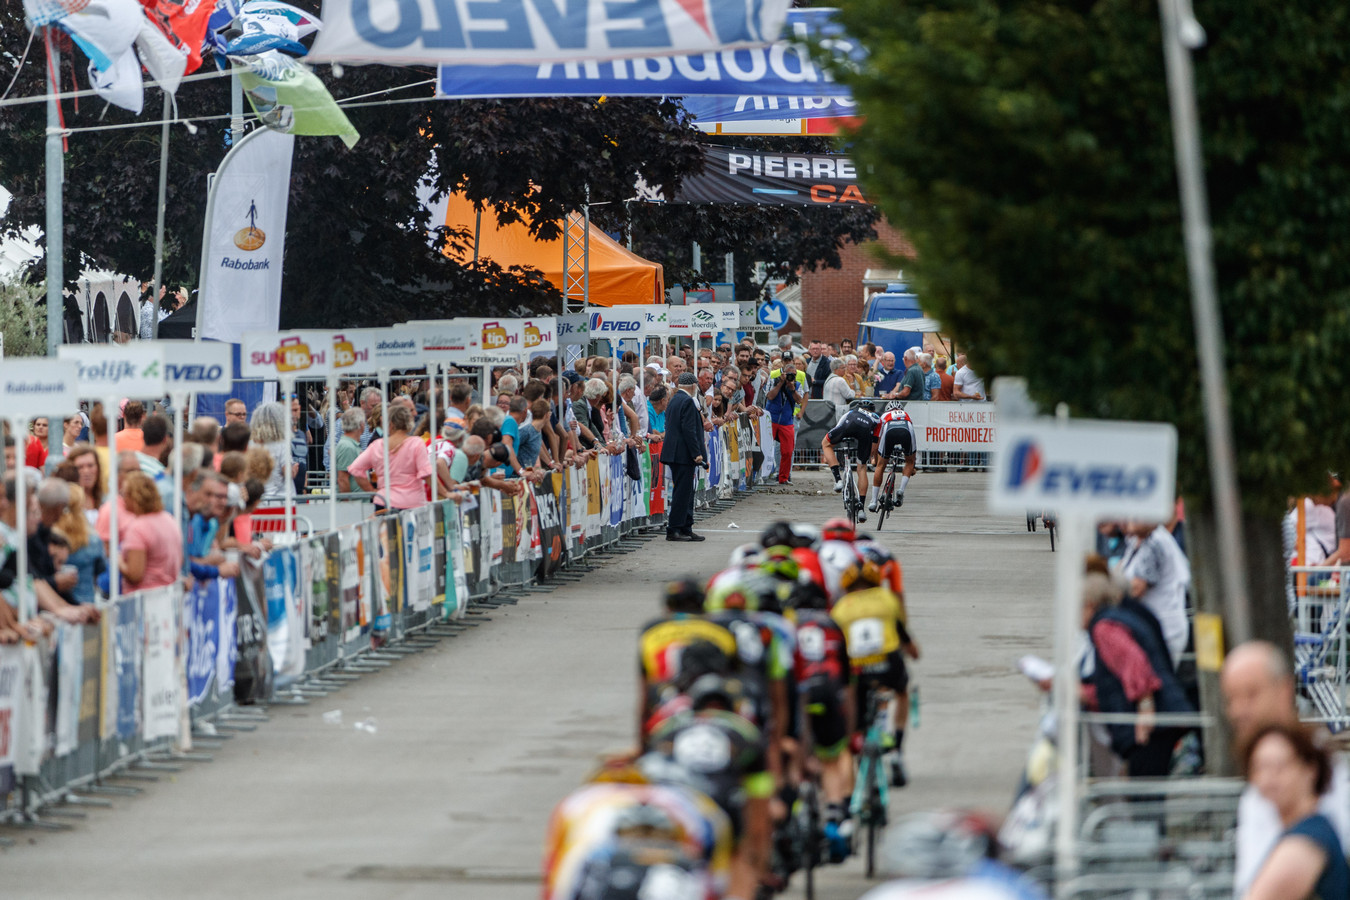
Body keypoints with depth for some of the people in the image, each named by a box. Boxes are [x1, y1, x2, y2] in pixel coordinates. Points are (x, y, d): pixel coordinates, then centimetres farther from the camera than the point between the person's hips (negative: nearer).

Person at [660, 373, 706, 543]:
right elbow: (689, 429, -20)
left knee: (685, 492, 13)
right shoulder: (687, 402, -13)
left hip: (674, 451, 10)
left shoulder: (674, 400, 16)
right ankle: (673, 530, -7)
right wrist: (696, 453, -18)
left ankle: (686, 529, 15)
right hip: (684, 454, -10)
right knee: (682, 492, -7)